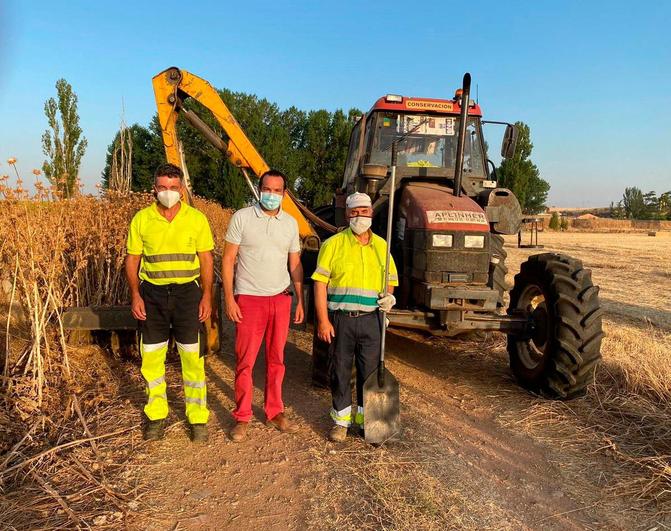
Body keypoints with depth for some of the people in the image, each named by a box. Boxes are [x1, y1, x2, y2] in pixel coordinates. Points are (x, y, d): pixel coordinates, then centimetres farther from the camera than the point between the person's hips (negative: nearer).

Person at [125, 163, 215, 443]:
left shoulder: (197, 218, -1)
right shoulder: (142, 219, 1)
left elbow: (206, 260, 2)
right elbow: (132, 260, 6)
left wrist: (207, 296, -4)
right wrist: (135, 295, -4)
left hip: (187, 293, -1)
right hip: (152, 294, 2)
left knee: (192, 357, 1)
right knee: (152, 357, 8)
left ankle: (198, 418, 14)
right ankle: (156, 415, 25)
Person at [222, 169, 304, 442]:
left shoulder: (290, 223, 8)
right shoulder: (242, 217, -3)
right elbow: (228, 260, -3)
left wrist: (301, 300, 9)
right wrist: (229, 298, -9)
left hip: (281, 298, 3)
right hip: (249, 299, -3)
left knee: (276, 359, 9)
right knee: (245, 361, 1)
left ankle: (274, 412, 23)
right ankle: (242, 417, 15)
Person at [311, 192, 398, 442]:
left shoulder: (381, 245, 10)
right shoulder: (333, 244, -2)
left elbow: (390, 280, 19)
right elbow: (320, 283, -5)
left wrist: (388, 296, -5)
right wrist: (323, 320, -11)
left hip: (371, 319, 3)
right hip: (341, 319, -2)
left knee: (370, 372, 9)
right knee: (340, 372, 7)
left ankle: (366, 419, 26)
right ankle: (341, 420, 24)